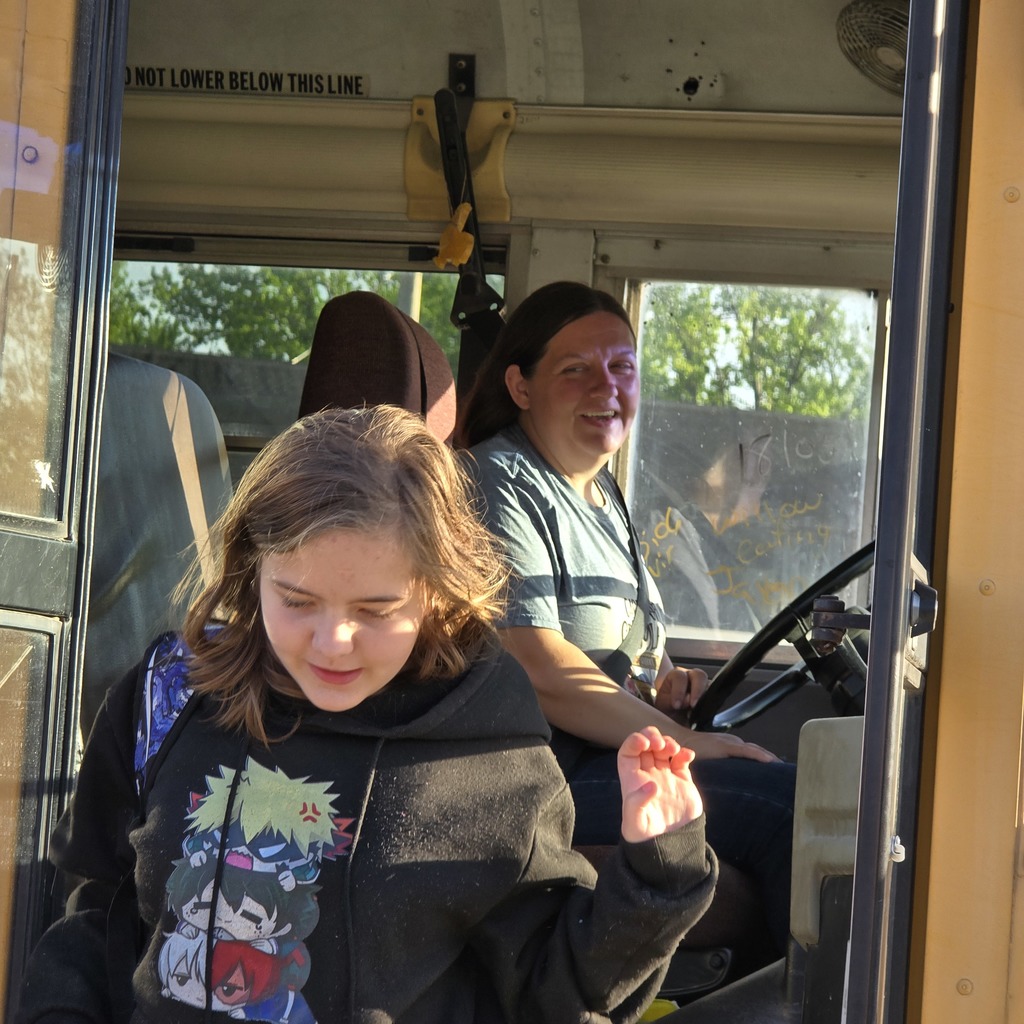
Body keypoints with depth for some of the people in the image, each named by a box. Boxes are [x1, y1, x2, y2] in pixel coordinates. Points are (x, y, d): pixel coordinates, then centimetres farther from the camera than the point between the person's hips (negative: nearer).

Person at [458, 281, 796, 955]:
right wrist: (683, 742, -17)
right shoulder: (500, 484, -10)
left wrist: (660, 682, 9)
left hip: (617, 752, 10)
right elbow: (538, 672, -20)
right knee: (791, 804, -22)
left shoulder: (598, 488, 21)